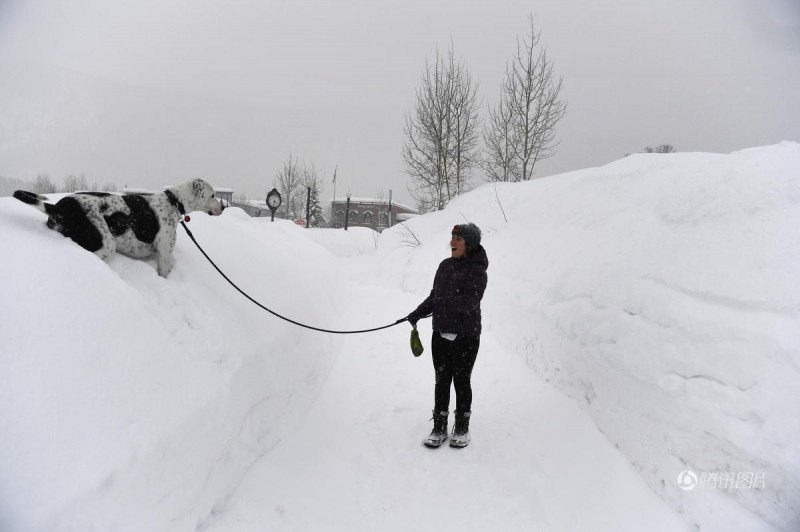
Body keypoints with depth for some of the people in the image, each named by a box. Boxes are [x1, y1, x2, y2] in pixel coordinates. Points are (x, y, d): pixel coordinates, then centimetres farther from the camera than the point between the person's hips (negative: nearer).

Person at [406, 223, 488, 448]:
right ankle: (439, 427, 22)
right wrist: (418, 313, 3)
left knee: (461, 381, 7)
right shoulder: (445, 265, 9)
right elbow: (434, 295, 16)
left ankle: (462, 428, 25)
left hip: (466, 337, -5)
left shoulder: (477, 271, -11)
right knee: (442, 381, 10)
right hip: (441, 334, 5)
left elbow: (470, 301, -25)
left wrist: (443, 302, -34)